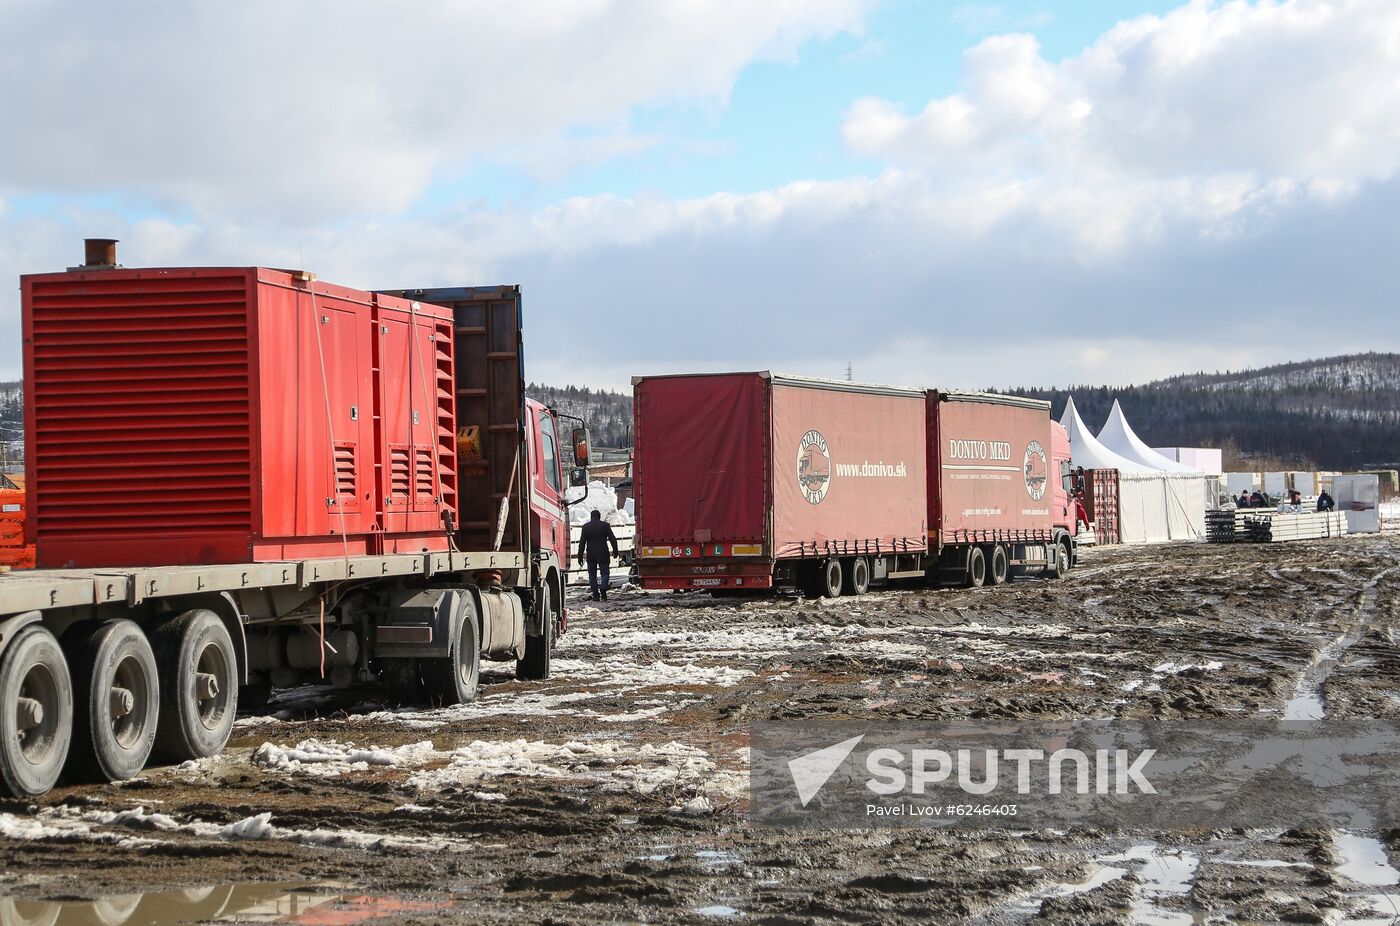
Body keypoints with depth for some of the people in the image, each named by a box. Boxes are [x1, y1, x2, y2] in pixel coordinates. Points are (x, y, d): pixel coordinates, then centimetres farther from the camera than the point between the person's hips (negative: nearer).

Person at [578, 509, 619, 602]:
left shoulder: (585, 527, 2)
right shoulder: (605, 525, -1)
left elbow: (582, 542, 0)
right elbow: (613, 539, 1)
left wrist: (580, 556, 3)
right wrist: (615, 551, 12)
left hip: (590, 554, 1)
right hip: (603, 554, -1)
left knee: (592, 575, 7)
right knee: (605, 572, 6)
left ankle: (595, 595, 3)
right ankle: (603, 588, -22)